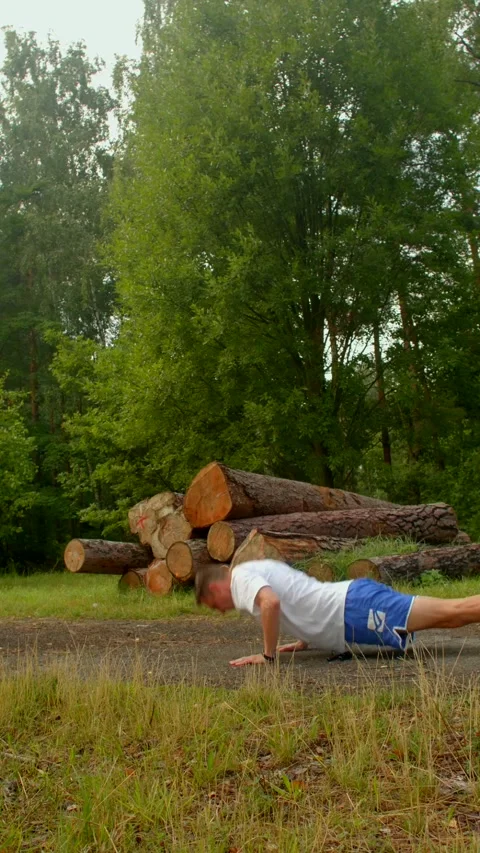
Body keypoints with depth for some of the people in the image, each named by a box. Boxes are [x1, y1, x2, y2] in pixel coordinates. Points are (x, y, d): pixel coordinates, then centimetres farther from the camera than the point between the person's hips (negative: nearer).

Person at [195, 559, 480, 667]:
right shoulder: (261, 569, 26)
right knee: (450, 613, 5)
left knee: (452, 612, -16)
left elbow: (270, 603, -26)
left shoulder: (242, 579, -4)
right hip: (354, 594, 9)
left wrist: (268, 655, -13)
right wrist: (305, 640, 29)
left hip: (353, 611, -9)